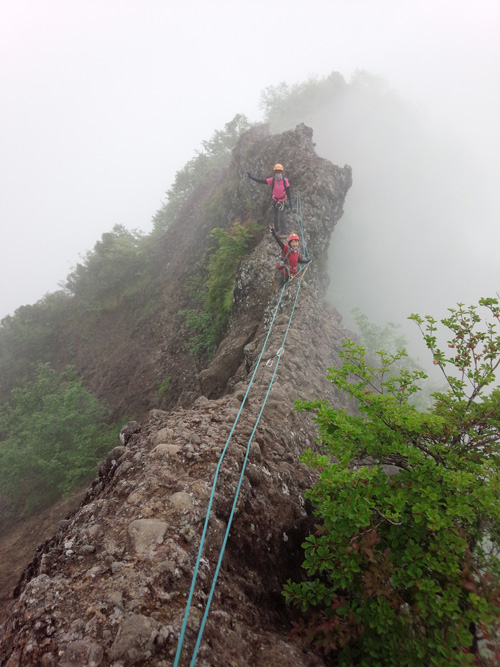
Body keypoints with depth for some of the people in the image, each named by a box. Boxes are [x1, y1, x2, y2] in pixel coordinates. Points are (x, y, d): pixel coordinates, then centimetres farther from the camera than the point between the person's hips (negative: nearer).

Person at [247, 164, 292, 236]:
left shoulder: (285, 181, -14)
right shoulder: (272, 180, -10)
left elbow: (288, 192, -7)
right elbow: (262, 181, -13)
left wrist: (290, 202, -6)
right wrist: (252, 177, -21)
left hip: (282, 202, -3)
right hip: (275, 201, 4)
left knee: (281, 217, -13)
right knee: (276, 218, 13)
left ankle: (283, 233, -11)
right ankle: (277, 230, 31)